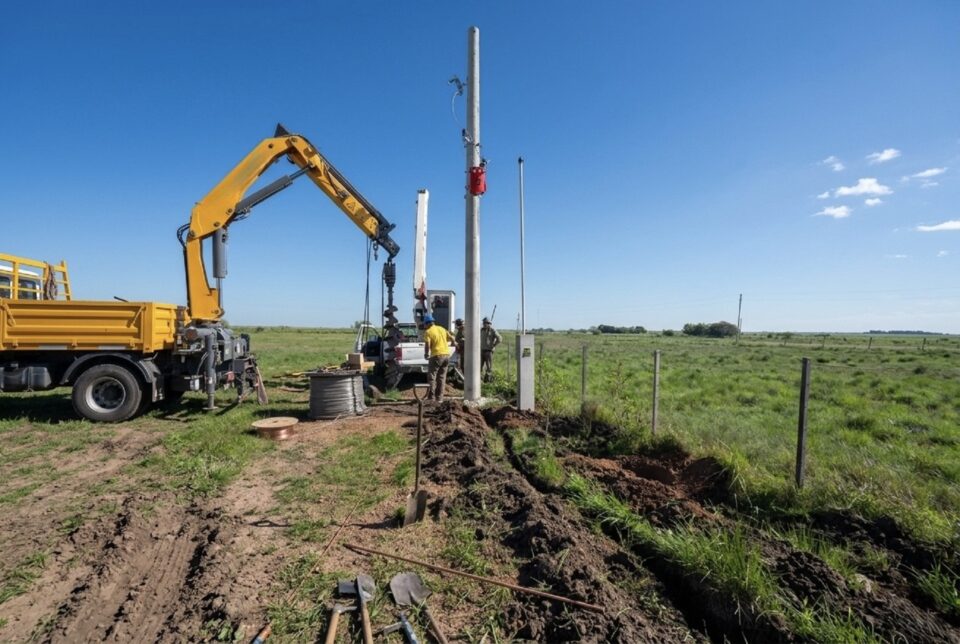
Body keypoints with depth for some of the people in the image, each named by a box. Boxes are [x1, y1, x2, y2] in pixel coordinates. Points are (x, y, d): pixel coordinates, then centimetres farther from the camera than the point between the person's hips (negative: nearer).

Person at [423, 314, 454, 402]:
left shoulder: (428, 332, -6)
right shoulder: (442, 329, 13)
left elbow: (427, 345, -15)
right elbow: (451, 338, 13)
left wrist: (426, 354, 1)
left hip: (437, 355, -6)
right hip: (446, 354, 6)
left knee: (431, 376, 4)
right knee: (442, 377, 12)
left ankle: (431, 398, 1)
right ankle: (439, 398, 12)